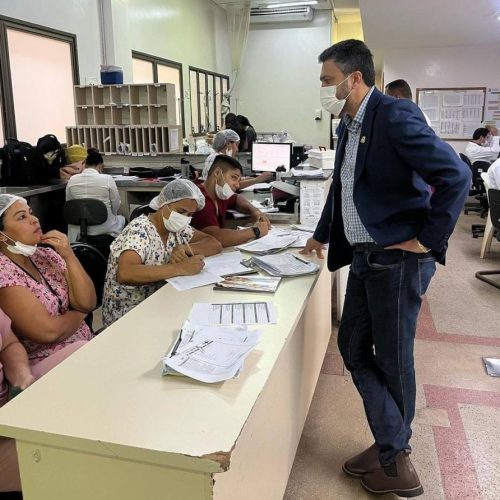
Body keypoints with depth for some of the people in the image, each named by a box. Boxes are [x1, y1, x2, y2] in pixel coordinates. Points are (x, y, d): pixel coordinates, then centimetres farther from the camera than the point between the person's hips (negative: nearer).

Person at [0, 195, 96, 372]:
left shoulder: (47, 255, 4)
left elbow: (88, 303, -1)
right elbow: (48, 331, -21)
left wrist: (69, 256, -11)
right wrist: (79, 314, -2)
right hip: (46, 364, -6)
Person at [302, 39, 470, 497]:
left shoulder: (395, 115, -16)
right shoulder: (349, 125, 12)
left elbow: (456, 176, -23)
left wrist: (427, 240, -18)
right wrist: (322, 236, 30)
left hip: (398, 260, -9)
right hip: (365, 258, 9)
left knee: (392, 360, 5)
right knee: (354, 348, 12)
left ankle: (395, 463, 28)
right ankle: (392, 446, 27)